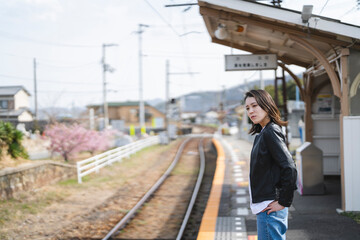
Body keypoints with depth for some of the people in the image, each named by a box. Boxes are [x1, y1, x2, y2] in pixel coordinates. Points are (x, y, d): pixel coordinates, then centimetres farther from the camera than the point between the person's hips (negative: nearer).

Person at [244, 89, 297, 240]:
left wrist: (284, 202, -18)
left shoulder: (271, 132, -16)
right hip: (263, 206, 10)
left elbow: (289, 168, -24)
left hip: (269, 208, -10)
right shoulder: (262, 133, 13)